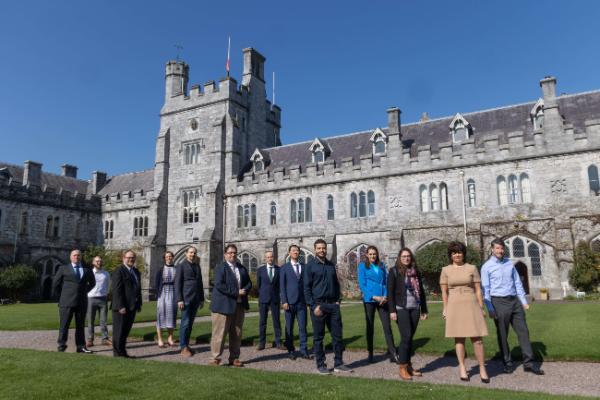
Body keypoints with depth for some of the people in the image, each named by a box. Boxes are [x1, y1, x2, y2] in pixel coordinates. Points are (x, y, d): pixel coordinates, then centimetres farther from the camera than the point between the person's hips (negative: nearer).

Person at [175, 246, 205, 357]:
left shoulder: (197, 266, 16)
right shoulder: (181, 266, -2)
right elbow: (177, 283, -7)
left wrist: (202, 299, 14)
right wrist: (179, 300, -14)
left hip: (195, 300, 6)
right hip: (186, 299, -6)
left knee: (190, 323, 9)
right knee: (185, 323, -5)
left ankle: (187, 345, 16)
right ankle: (183, 347, 2)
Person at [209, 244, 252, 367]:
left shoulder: (242, 268, 15)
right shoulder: (220, 267, -5)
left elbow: (249, 283, 15)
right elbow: (219, 285, -17)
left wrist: (244, 291, -8)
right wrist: (236, 293, -18)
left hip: (239, 305, 6)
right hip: (224, 305, -6)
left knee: (237, 333, 9)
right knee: (220, 333, -2)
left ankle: (234, 358, 17)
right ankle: (216, 357, 8)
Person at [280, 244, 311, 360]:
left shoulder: (304, 267, 10)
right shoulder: (284, 268, 3)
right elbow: (282, 286, -1)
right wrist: (284, 301, -9)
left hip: (302, 301, 2)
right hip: (290, 302, -2)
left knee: (303, 326, 2)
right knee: (289, 327, 4)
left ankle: (303, 350, 9)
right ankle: (291, 350, 14)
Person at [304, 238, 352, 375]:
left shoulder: (331, 265, 13)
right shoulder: (310, 266, -2)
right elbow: (306, 288, -5)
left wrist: (338, 300, 5)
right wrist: (313, 306, -12)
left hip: (333, 305, 4)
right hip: (318, 305, -4)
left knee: (337, 335, 5)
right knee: (318, 337, 4)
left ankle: (338, 364, 15)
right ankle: (320, 365, 14)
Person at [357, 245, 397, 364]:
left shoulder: (382, 266, 9)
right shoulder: (363, 266, 0)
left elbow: (386, 282, 9)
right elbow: (362, 284, -5)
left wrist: (385, 296, -6)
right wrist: (374, 296, -13)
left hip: (382, 300, 2)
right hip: (369, 300, -2)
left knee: (387, 326, -2)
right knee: (370, 327, 6)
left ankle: (393, 354, 2)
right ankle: (370, 353, 17)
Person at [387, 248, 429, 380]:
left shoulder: (416, 272, 12)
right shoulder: (394, 271, -1)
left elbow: (421, 291, 16)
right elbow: (390, 292, -5)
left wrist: (424, 310, 14)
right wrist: (392, 310, -12)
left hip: (414, 308, 4)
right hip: (401, 308, -4)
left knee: (410, 338, 8)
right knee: (406, 337, -9)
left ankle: (409, 365, 17)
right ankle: (402, 368, 0)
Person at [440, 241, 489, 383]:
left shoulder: (472, 268, 3)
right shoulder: (446, 270, 3)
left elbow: (478, 289, 4)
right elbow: (444, 291, 5)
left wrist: (481, 308, 1)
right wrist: (445, 309, 1)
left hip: (471, 305, 0)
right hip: (454, 306, 0)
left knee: (477, 338, -2)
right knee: (459, 338, 6)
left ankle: (482, 369, 10)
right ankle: (462, 368, 16)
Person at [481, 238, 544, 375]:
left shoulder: (509, 263, 11)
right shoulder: (487, 267, -4)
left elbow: (517, 283, 13)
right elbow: (485, 289, -6)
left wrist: (524, 301, 7)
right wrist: (490, 309, -11)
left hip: (514, 301, 4)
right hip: (499, 302, -4)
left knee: (523, 331, 2)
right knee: (502, 335, 4)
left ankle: (528, 363, 8)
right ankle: (507, 363, 15)